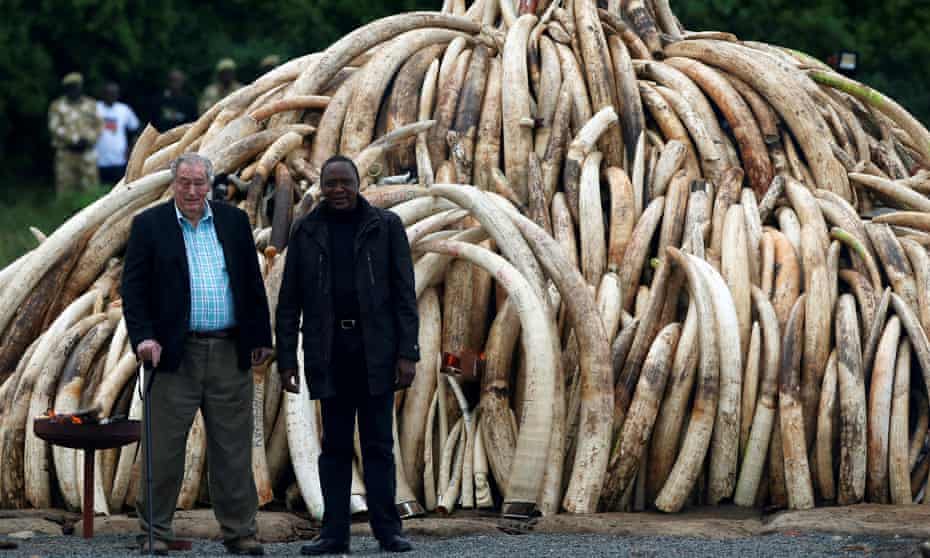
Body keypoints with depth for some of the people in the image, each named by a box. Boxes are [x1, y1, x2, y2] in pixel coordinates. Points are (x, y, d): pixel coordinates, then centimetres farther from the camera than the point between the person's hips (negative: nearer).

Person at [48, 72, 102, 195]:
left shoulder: (90, 105, 10)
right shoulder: (58, 106, 1)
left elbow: (98, 125, 7)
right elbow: (55, 127, -8)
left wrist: (88, 140, -11)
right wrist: (75, 139, -16)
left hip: (87, 154, 2)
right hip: (66, 153, -2)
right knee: (65, 189, -3)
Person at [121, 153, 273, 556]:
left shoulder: (234, 221, 10)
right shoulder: (149, 225, 2)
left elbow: (252, 282, 12)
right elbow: (133, 288, -1)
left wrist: (260, 338, 8)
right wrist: (144, 337, -13)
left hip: (229, 353, 3)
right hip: (176, 352, -3)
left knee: (233, 449, 6)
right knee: (164, 449, 0)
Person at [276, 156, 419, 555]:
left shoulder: (385, 226, 2)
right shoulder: (306, 232, 6)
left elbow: (404, 293, 0)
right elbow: (289, 301, 7)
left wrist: (407, 353, -8)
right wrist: (286, 359, 1)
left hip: (375, 349, -1)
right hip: (329, 351, 1)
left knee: (378, 443, 0)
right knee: (335, 444, 5)